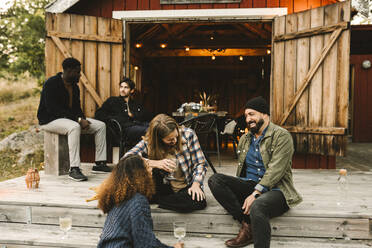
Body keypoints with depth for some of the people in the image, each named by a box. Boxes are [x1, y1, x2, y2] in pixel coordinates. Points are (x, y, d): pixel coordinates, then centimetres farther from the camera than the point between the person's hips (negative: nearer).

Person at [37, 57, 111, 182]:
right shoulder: (51, 84, -15)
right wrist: (78, 119, -28)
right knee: (74, 127, -40)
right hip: (50, 120, -8)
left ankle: (100, 163, -5)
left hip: (70, 118, 8)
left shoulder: (74, 87, 10)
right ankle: (74, 169, -39)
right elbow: (52, 109, -24)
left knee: (101, 125, -4)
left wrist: (82, 119, -11)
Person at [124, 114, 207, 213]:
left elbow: (200, 163, -9)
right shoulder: (149, 142, -13)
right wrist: (155, 163, -38)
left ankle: (155, 200, -13)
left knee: (199, 202, -34)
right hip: (165, 187, 0)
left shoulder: (188, 134, -15)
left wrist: (196, 184, -25)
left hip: (186, 187, 1)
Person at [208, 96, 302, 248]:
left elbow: (275, 171, -15)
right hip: (249, 185, 7)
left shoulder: (282, 136, -4)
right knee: (215, 180, -17)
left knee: (257, 206, -40)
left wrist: (255, 194, -23)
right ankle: (247, 225, -18)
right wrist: (240, 192, 3)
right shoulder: (244, 139, 18)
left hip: (275, 189, -6)